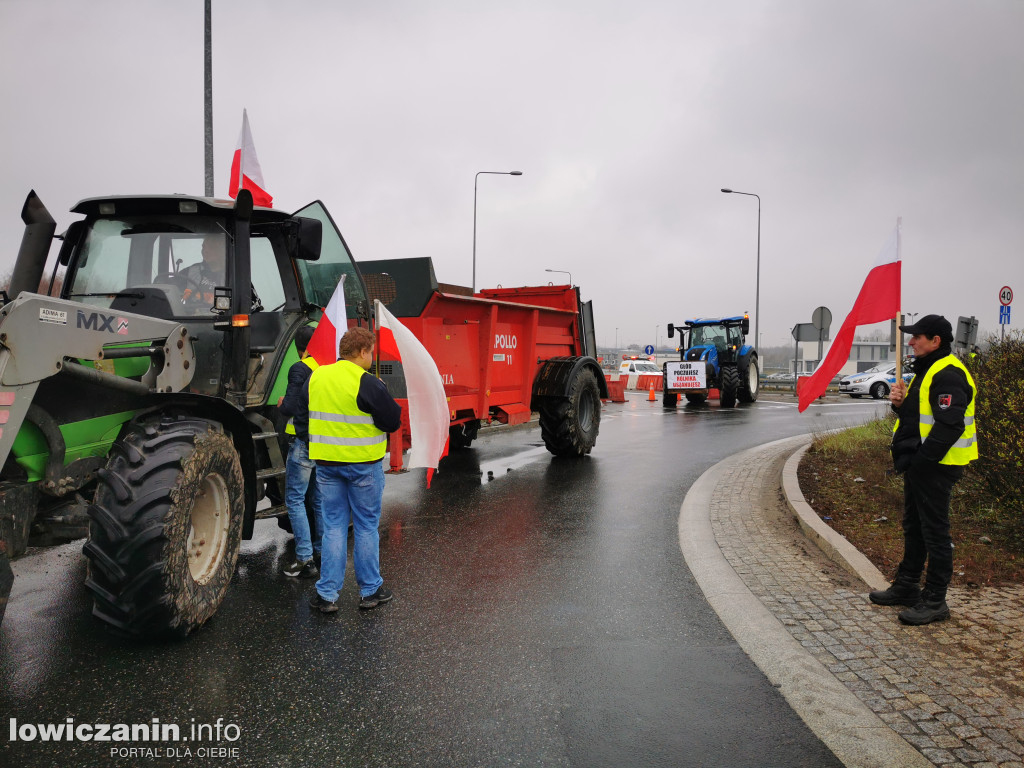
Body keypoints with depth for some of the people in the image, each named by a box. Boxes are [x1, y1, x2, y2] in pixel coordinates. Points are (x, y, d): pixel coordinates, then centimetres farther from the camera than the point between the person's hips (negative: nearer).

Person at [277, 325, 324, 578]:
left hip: (304, 443, -6)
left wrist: (281, 404, 5)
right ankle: (322, 551, 24)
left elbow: (290, 408, -18)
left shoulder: (300, 369, -12)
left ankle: (305, 559, 0)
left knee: (295, 500, 1)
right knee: (321, 499, 16)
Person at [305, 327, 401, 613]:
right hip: (363, 464, -4)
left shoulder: (316, 377, 4)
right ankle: (370, 591, 19)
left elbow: (306, 411, 17)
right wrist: (383, 395, 4)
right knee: (366, 527, 9)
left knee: (333, 527, 12)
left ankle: (327, 594, 12)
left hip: (326, 463, 5)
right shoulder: (368, 384, -16)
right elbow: (392, 421, -12)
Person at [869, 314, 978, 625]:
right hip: (920, 465, 11)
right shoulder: (928, 370, 16)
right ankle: (906, 587, 31)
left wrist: (921, 460, -24)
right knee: (913, 527, 18)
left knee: (934, 531, -3)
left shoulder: (948, 375, -19)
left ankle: (934, 602, 7)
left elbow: (949, 426, -27)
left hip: (935, 468, -11)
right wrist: (901, 403, 2)